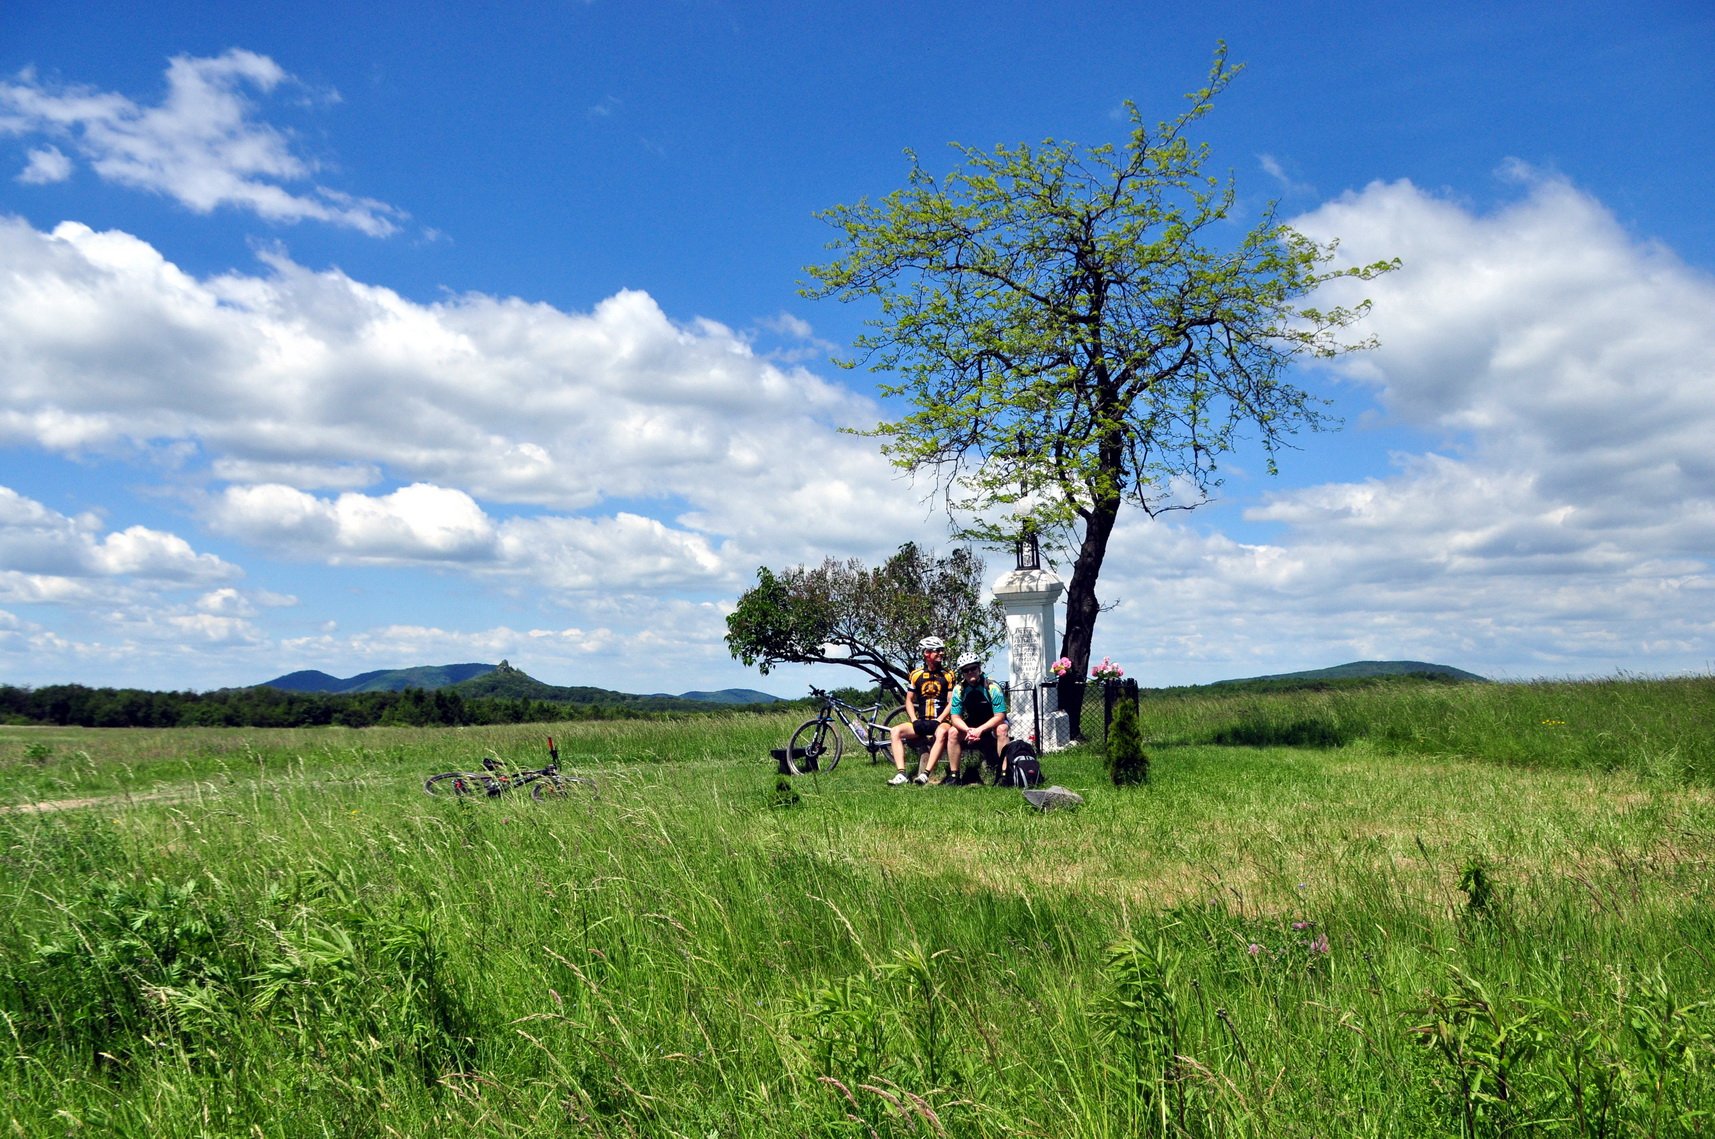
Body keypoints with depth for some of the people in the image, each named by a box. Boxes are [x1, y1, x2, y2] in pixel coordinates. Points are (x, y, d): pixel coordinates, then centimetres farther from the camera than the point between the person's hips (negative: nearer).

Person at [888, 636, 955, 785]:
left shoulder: (947, 675, 2)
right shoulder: (916, 675, 7)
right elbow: (909, 700, 10)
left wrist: (938, 720, -14)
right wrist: (914, 720, -5)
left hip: (940, 721, -3)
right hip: (921, 722, 3)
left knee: (941, 733, -38)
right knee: (896, 731, -20)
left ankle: (925, 774, -42)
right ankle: (901, 774, -29)